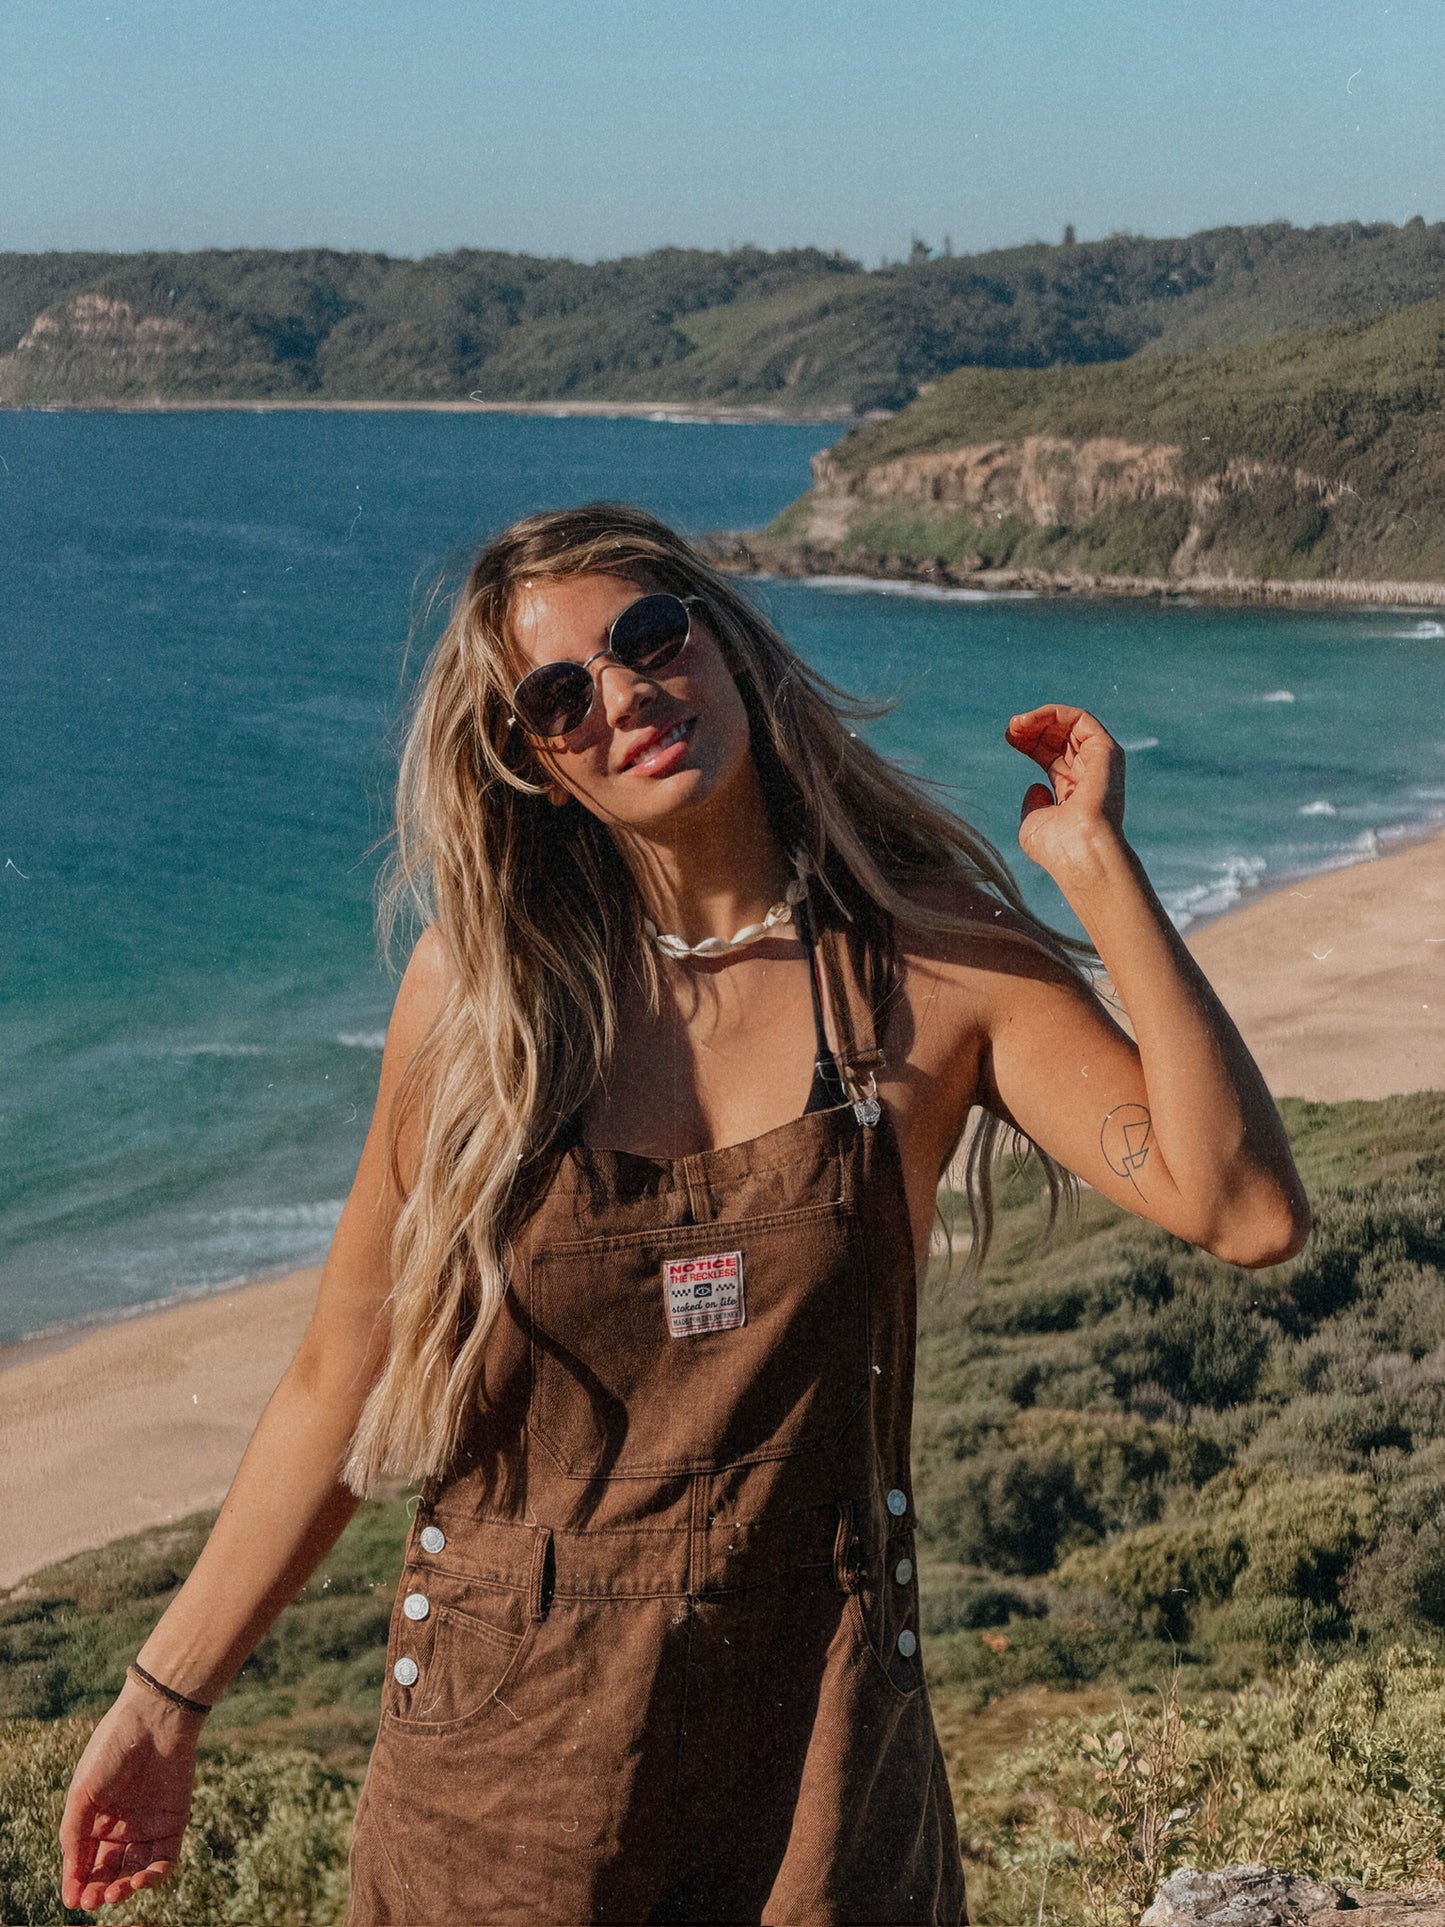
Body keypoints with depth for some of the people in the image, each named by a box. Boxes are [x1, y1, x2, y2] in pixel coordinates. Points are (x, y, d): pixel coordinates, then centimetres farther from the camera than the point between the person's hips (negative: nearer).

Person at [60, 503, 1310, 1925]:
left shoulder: (933, 963, -6)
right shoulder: (478, 981, -5)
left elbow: (1246, 1213, -18)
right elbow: (343, 1382, 2)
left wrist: (1099, 871, -18)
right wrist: (165, 1698, 5)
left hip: (811, 1753, 0)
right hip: (503, 1747, 1)